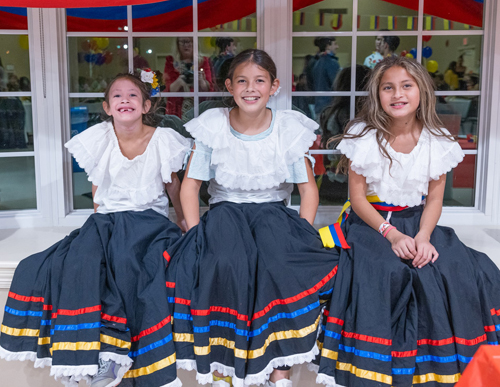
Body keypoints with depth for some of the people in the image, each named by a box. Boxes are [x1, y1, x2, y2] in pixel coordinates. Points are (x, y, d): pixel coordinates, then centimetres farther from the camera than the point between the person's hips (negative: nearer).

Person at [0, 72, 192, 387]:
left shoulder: (163, 140, 1)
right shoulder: (98, 139, 5)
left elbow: (173, 184, 13)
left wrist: (184, 223, 17)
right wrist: (102, 224, 12)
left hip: (150, 222, -2)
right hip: (107, 221, 2)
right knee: (77, 268, -26)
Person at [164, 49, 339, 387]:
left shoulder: (289, 128, -1)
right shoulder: (212, 126, -2)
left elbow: (308, 187, 2)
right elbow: (190, 184, 1)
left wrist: (302, 234, -10)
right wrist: (197, 233, -11)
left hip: (273, 211, 1)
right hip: (225, 210, 0)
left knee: (283, 264, -29)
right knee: (223, 262, -31)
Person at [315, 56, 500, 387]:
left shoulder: (437, 140, 1)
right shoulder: (362, 136, -6)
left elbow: (435, 199, 3)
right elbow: (358, 198, -6)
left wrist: (424, 236, -16)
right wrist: (391, 234, -19)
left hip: (417, 222, 3)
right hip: (371, 223, -2)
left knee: (473, 274, -19)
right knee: (376, 274, -32)